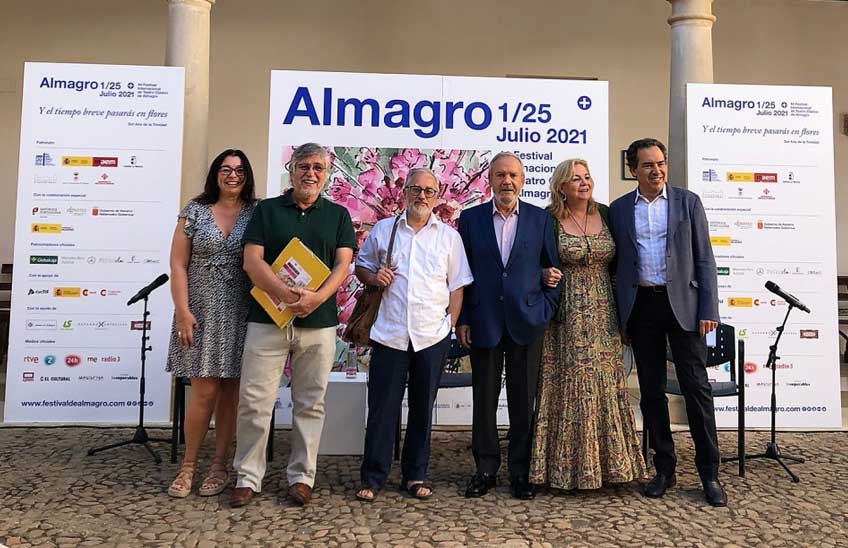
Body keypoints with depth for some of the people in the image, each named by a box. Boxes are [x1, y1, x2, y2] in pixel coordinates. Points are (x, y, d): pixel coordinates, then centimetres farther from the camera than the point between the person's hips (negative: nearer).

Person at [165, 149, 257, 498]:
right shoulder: (194, 211, 5)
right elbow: (178, 264, 1)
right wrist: (182, 310, -7)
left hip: (241, 315, 1)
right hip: (202, 313, -1)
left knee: (230, 392, 7)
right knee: (205, 392, -2)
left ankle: (219, 466, 20)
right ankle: (188, 465, 18)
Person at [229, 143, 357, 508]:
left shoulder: (338, 215, 11)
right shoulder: (266, 210, 9)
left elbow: (343, 264, 1)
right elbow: (252, 261, -2)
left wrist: (318, 297, -18)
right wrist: (285, 294, -18)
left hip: (319, 323, 1)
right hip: (267, 319, 0)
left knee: (310, 403, 6)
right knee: (254, 401, 0)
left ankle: (301, 476, 19)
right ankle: (248, 477, 14)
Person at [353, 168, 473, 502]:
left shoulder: (449, 236, 7)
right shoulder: (383, 230, 7)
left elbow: (457, 286, 8)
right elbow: (361, 266, 16)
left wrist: (451, 325, 0)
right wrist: (373, 277, -6)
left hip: (433, 336, 1)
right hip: (389, 334, 0)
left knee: (422, 409, 10)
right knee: (382, 408, 3)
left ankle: (415, 476, 24)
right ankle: (372, 478, 15)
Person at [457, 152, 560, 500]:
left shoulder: (540, 219, 5)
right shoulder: (470, 219, 4)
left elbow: (552, 268, 8)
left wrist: (546, 312, -1)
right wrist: (461, 320, 0)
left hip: (526, 323, 0)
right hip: (483, 323, 0)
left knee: (523, 402, 7)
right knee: (484, 400, 7)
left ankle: (520, 471, 20)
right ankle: (485, 468, 20)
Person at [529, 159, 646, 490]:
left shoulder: (605, 214, 8)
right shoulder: (549, 220, -3)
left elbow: (617, 262, 13)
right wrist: (546, 274, -17)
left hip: (602, 315, 4)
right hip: (566, 317, -3)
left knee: (605, 386, 7)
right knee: (570, 387, 1)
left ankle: (607, 461, 21)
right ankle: (568, 464, 13)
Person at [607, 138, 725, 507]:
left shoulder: (688, 202, 4)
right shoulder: (619, 209, 8)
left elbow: (704, 258, 2)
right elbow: (616, 262, 9)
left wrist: (709, 309, -6)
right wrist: (620, 314, 4)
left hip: (682, 303, -1)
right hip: (640, 306, 2)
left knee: (696, 388, 0)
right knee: (651, 390, 8)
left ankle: (709, 472, 13)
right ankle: (664, 469, 20)